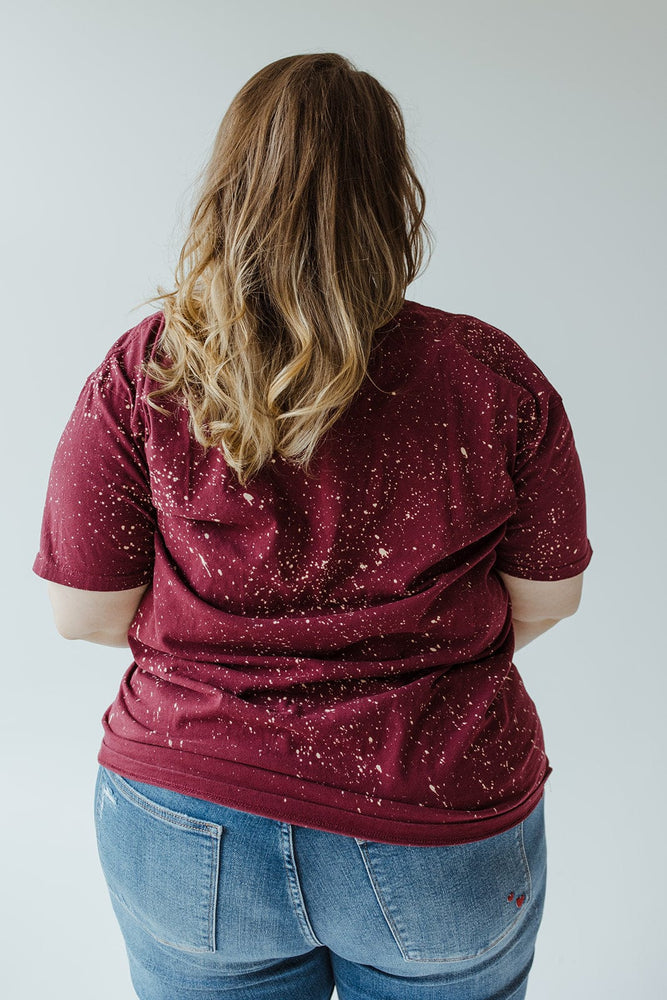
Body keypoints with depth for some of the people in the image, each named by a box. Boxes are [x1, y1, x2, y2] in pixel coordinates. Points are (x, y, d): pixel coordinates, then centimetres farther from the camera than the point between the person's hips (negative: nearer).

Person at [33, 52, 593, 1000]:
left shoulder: (140, 374, -14)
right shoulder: (493, 374, -13)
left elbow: (85, 612, -7)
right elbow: (547, 599, -3)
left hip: (193, 845, 1)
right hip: (442, 829, 1)